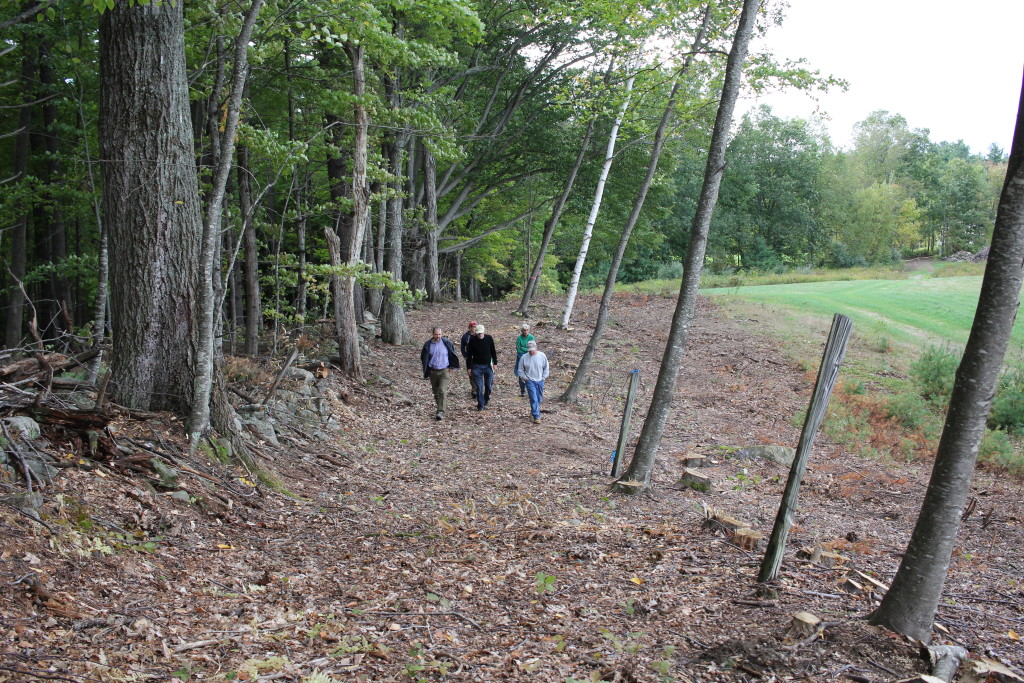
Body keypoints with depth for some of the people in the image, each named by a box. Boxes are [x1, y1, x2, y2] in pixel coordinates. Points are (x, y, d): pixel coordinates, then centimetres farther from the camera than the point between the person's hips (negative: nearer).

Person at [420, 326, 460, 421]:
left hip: (444, 371, -2)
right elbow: (423, 357, 13)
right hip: (433, 372, 2)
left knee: (442, 391, -15)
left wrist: (451, 366, 11)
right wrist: (426, 370, 9)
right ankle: (440, 408, 30)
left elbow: (453, 354, 11)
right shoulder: (428, 344, -2)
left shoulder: (446, 342, -6)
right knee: (436, 392, 11)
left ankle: (441, 412, -18)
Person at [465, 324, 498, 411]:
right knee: (479, 386, -2)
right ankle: (480, 405, 5)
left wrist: (495, 363, 5)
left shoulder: (489, 338, -4)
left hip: (488, 365, 1)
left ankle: (486, 399, 32)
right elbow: (469, 355, -1)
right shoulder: (472, 341, -7)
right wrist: (469, 367, -3)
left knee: (488, 385, 7)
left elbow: (493, 351, 7)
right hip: (477, 366, -1)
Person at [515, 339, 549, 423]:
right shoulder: (524, 358, -7)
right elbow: (520, 370, 4)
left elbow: (546, 367, 9)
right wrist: (525, 378, -5)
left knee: (539, 398, 13)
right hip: (530, 381, -3)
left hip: (540, 381, 3)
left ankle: (534, 411, 36)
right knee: (534, 399, -12)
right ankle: (536, 416, -10)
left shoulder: (542, 356, -4)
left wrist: (544, 377, 3)